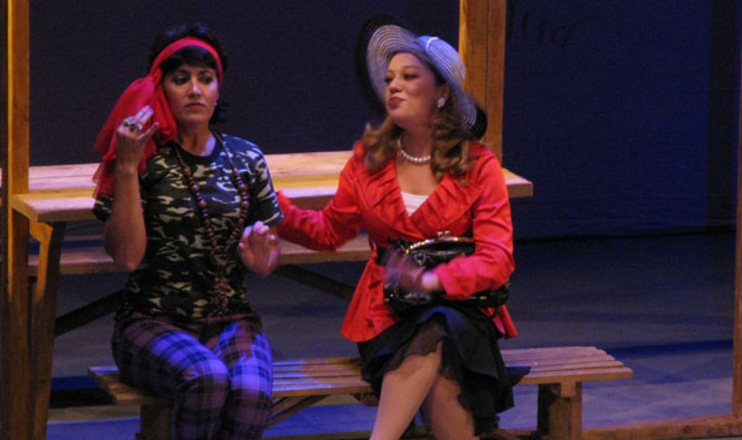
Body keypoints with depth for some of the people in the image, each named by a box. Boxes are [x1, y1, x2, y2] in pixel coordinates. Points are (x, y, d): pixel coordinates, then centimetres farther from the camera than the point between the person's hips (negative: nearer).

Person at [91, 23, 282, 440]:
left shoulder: (246, 158, 11)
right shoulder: (146, 159, 0)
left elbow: (270, 259, 18)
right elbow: (127, 255, -12)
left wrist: (261, 259, -7)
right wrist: (127, 168, -16)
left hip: (231, 319, 3)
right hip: (154, 322, -3)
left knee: (252, 392, -31)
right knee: (207, 378, -36)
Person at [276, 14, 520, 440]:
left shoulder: (478, 166, 2)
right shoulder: (369, 160, 10)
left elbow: (496, 261, -7)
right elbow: (329, 230, 18)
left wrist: (430, 280, -24)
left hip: (459, 306, -1)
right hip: (387, 317, 2)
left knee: (436, 333, -38)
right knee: (441, 377, -33)